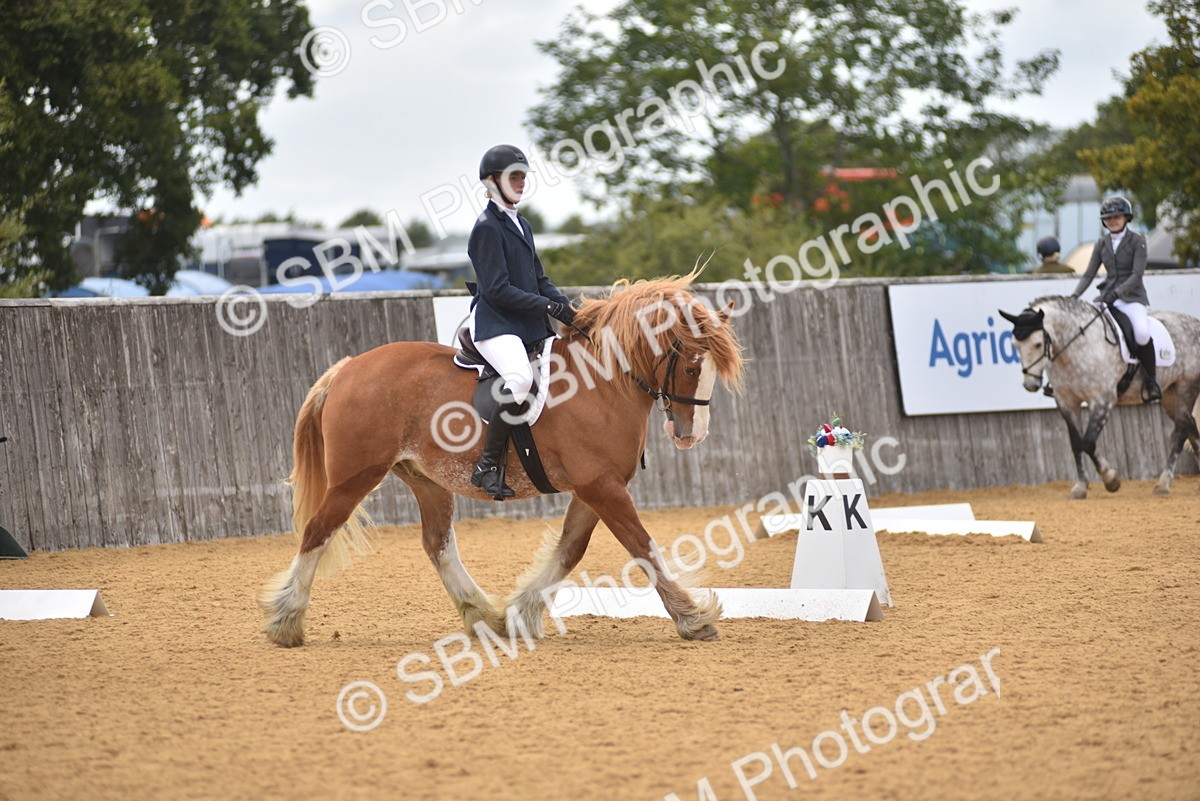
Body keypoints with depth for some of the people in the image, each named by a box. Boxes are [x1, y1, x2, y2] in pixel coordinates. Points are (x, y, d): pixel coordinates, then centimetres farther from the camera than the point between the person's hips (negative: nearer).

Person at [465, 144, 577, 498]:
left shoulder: (521, 225, 19)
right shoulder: (487, 227, -8)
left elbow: (540, 280, 20)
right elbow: (497, 290, -15)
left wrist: (567, 305, 2)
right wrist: (549, 308, -17)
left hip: (530, 326, 10)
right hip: (495, 325, -10)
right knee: (521, 378, -33)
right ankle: (487, 467, -28)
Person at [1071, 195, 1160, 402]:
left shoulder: (1137, 241, -3)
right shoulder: (1102, 243, 10)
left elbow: (1136, 274, -13)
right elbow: (1089, 274, 9)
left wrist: (1117, 293, -27)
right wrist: (1074, 296, -7)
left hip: (1132, 297, -5)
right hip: (1108, 296, 5)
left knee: (1142, 333, -32)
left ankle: (1150, 381, -15)